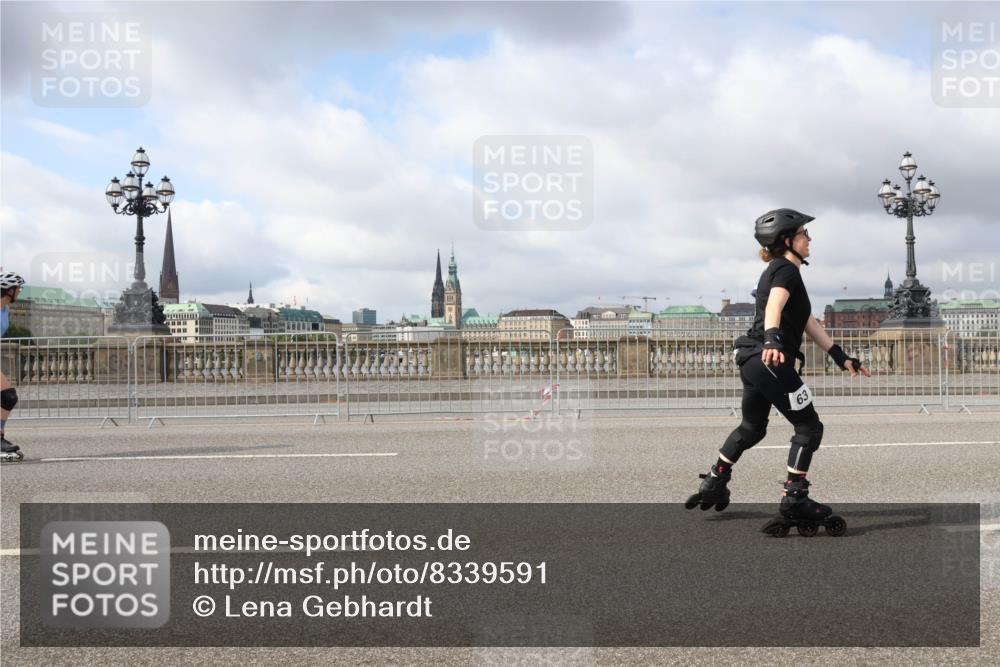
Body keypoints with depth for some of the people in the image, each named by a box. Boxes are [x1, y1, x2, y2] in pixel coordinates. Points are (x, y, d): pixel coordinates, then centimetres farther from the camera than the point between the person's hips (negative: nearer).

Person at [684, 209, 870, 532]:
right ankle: (794, 499, 0)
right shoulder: (786, 270, -8)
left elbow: (810, 324, 24)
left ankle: (713, 485, 32)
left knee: (752, 428, 24)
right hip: (771, 360, -10)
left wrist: (844, 359, 23)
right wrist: (772, 338, -50)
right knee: (809, 426, -1)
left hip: (753, 360, 10)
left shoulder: (779, 271, 23)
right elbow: (774, 306, -31)